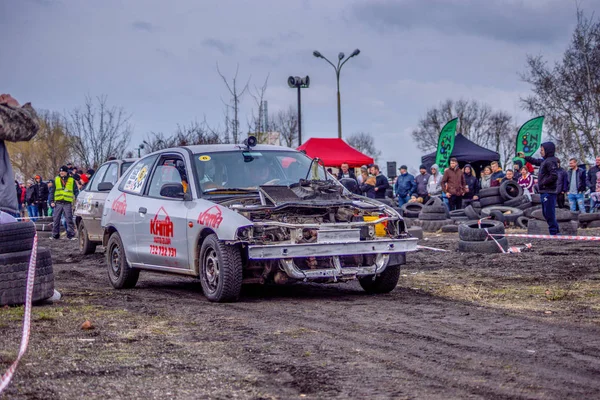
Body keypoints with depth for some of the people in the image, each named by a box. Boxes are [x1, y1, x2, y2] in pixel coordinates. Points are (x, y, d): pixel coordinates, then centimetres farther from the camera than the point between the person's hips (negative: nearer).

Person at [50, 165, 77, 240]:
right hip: (58, 202, 2)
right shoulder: (56, 179, 12)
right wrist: (52, 201, 2)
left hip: (68, 203, -2)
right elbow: (52, 191, 12)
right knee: (56, 220, 5)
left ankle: (71, 235, -5)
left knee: (69, 219, -6)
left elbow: (75, 192, 10)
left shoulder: (72, 180, 8)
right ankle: (55, 235, 13)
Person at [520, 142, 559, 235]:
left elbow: (554, 176, -25)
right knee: (546, 213, 16)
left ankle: (554, 232, -4)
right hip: (544, 192, 10)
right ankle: (555, 231, 21)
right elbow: (536, 161, 33)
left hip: (549, 192, -10)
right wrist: (525, 157, 35)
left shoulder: (550, 162, -16)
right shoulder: (545, 161, 14)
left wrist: (543, 183, -16)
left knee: (549, 213, -8)